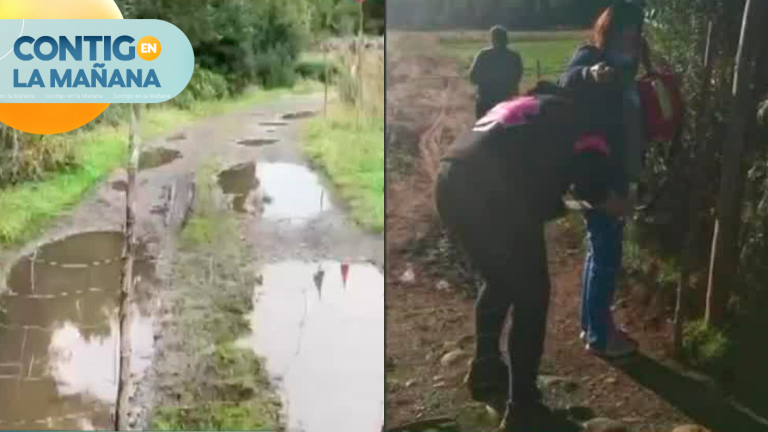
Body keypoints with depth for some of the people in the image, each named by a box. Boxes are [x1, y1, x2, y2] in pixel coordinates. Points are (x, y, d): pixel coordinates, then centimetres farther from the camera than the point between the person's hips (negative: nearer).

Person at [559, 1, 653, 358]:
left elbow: (629, 123, 15)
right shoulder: (589, 57, -10)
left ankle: (591, 324, 31)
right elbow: (567, 81, -27)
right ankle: (598, 336, 9)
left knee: (602, 250, 18)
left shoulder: (622, 71, 12)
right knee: (606, 253, -3)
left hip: (614, 174, 9)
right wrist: (590, 72, -44)